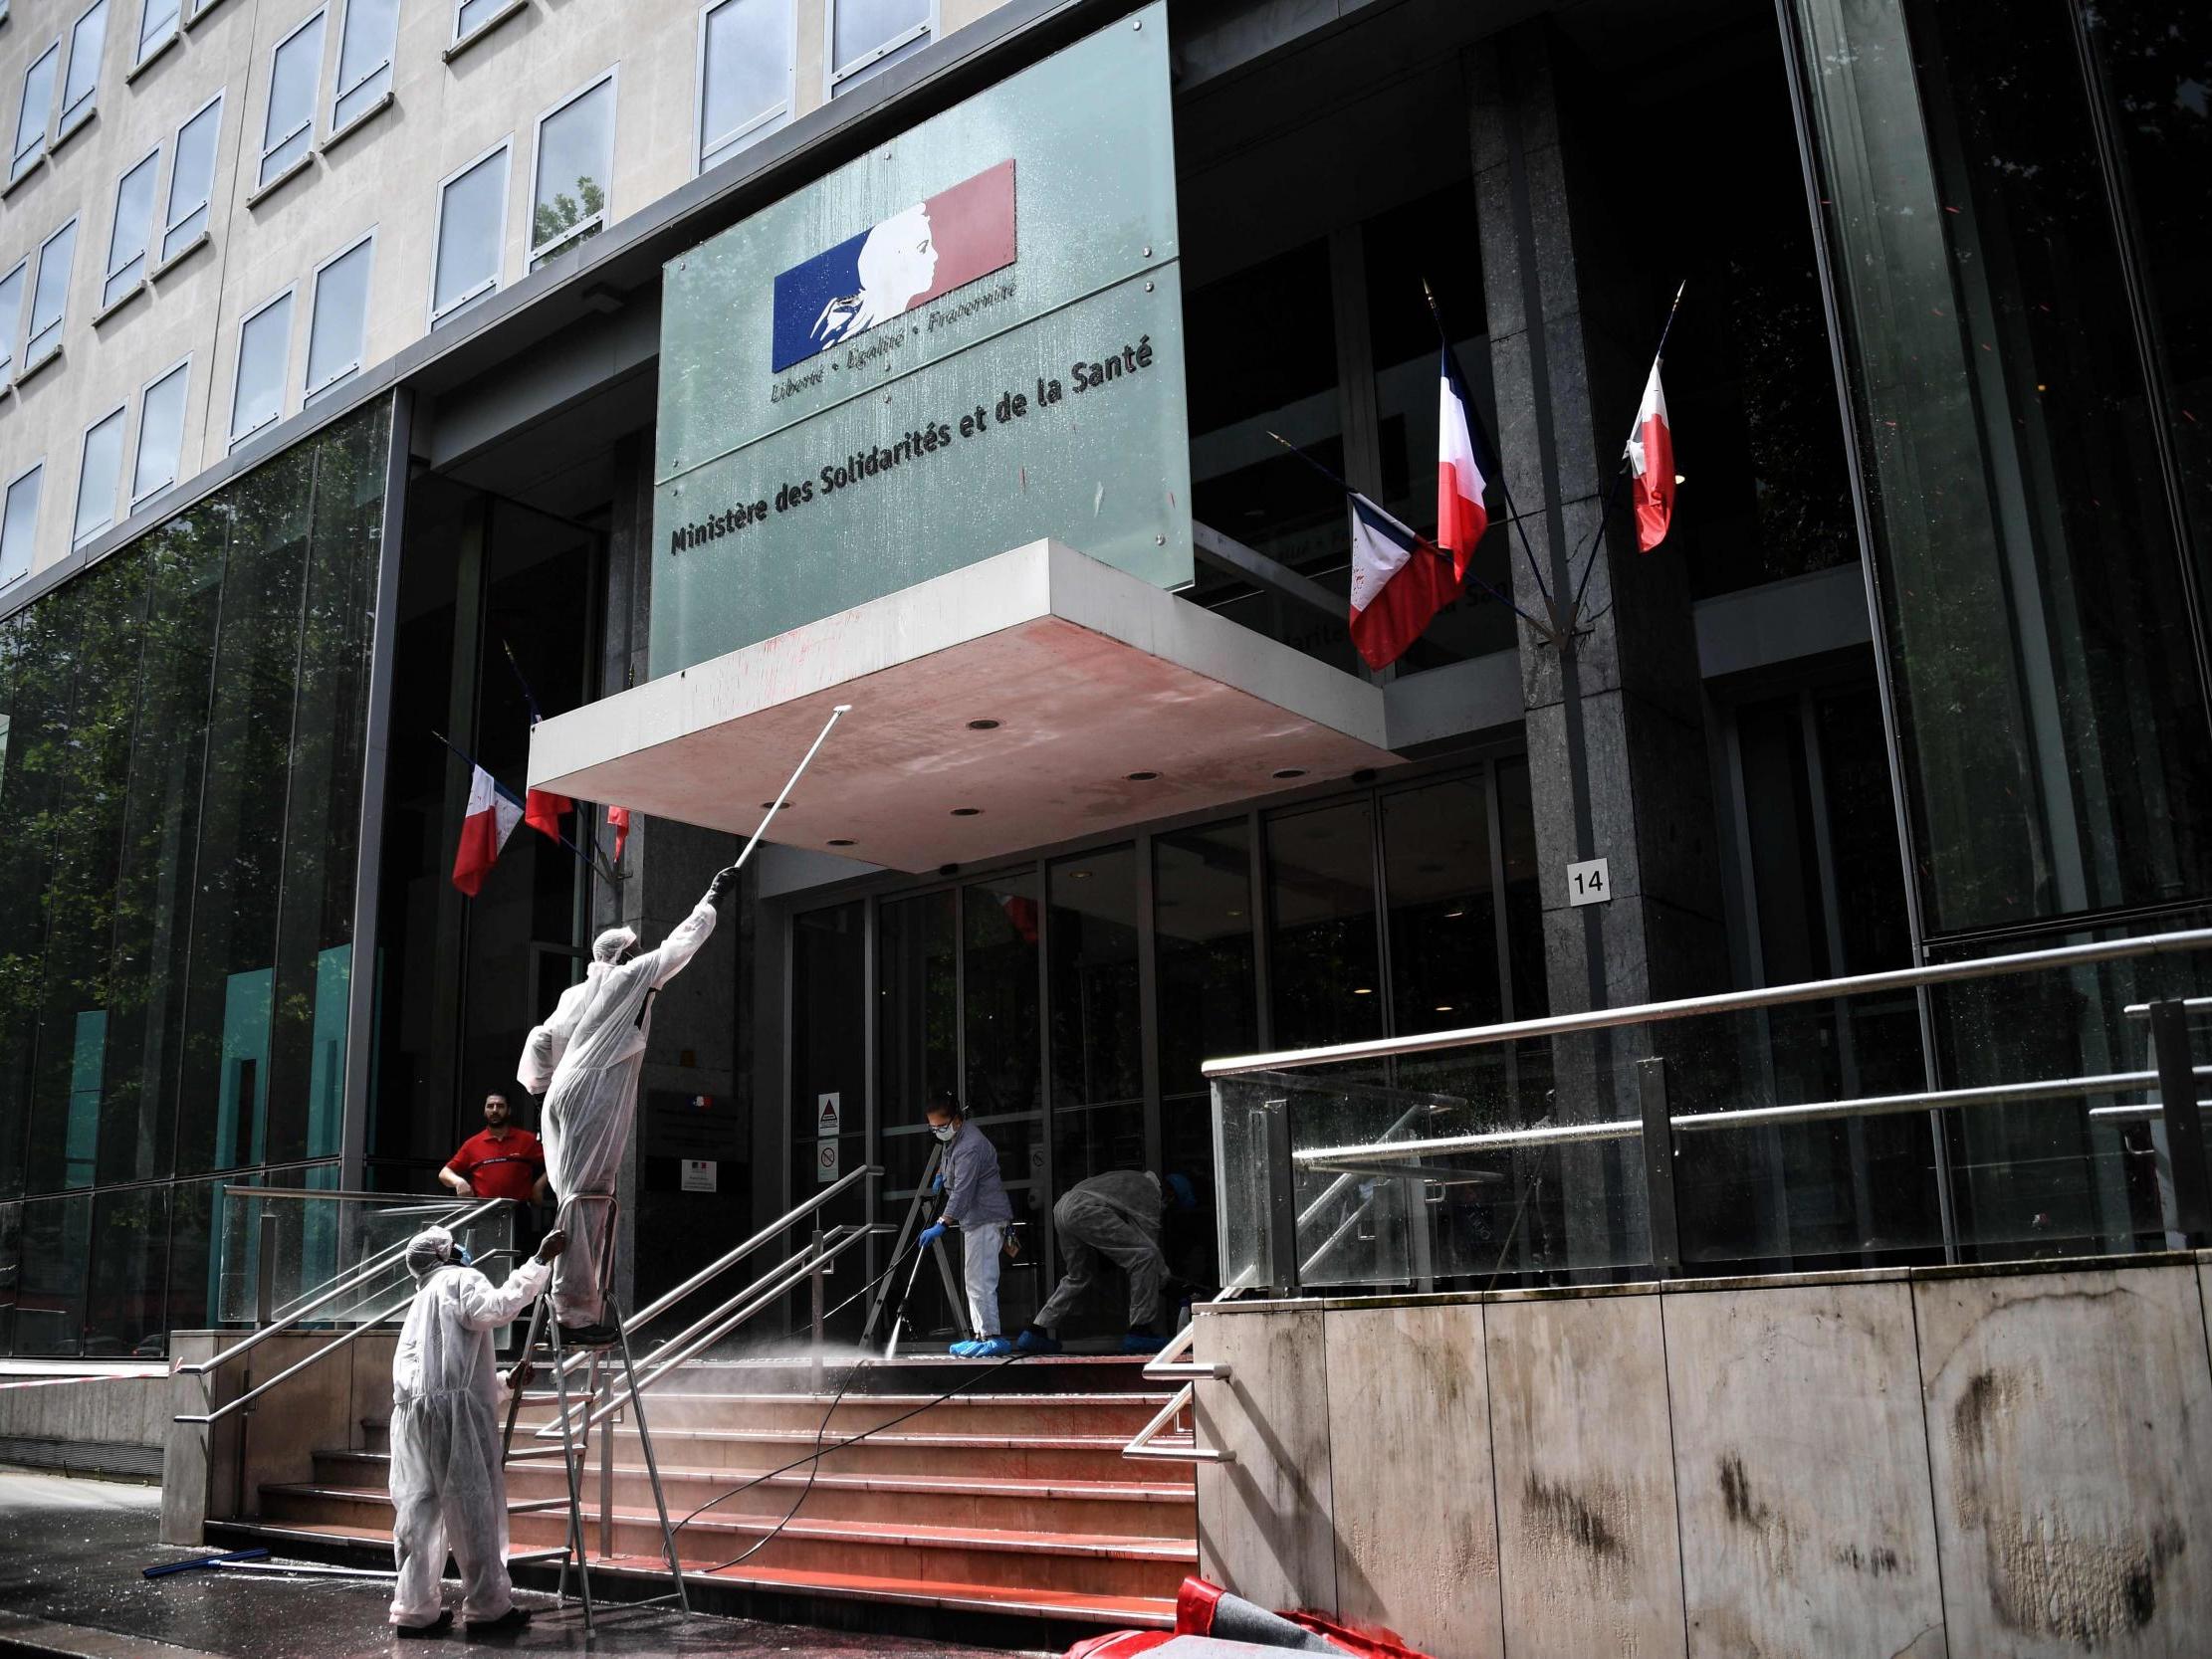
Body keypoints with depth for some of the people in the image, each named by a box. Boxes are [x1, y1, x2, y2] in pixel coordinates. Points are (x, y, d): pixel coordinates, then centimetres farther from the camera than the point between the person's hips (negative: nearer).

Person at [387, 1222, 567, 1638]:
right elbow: (498, 1308, -17)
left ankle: (415, 1609, 6)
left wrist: (505, 1379, 33)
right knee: (473, 1508, -3)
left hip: (412, 1412, 9)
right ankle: (488, 1607, 1)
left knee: (420, 1509, 7)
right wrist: (541, 1260, -16)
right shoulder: (460, 1280, 5)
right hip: (453, 1409, -9)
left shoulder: (424, 1298, 32)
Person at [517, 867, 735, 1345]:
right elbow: (680, 944, 8)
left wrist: (545, 1085, 30)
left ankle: (577, 1309, 8)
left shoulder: (577, 994, 21)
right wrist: (712, 899, 17)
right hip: (595, 1099, -8)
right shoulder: (629, 978, 3)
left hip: (566, 1098, 8)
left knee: (585, 1200, 9)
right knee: (585, 1199, -12)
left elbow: (543, 1039, 21)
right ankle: (574, 1312, -15)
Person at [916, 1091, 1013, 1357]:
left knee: (979, 1280, -14)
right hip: (974, 1218, 11)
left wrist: (941, 1225, -31)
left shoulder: (970, 1146, -22)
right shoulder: (955, 1138, 12)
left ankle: (993, 1338, -14)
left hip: (986, 1218, -11)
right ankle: (981, 1335, 18)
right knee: (973, 1279, 13)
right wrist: (941, 1171, 24)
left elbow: (962, 1192, -28)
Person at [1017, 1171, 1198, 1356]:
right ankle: (1141, 1330, -9)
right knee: (1146, 1256, -9)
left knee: (1080, 1276, 25)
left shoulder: (1134, 1179, 32)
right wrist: (1165, 1276, 18)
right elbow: (1148, 1242, 4)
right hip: (1085, 1209, -10)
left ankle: (1035, 1332, 22)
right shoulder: (1150, 1194, 5)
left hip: (1062, 1207, 10)